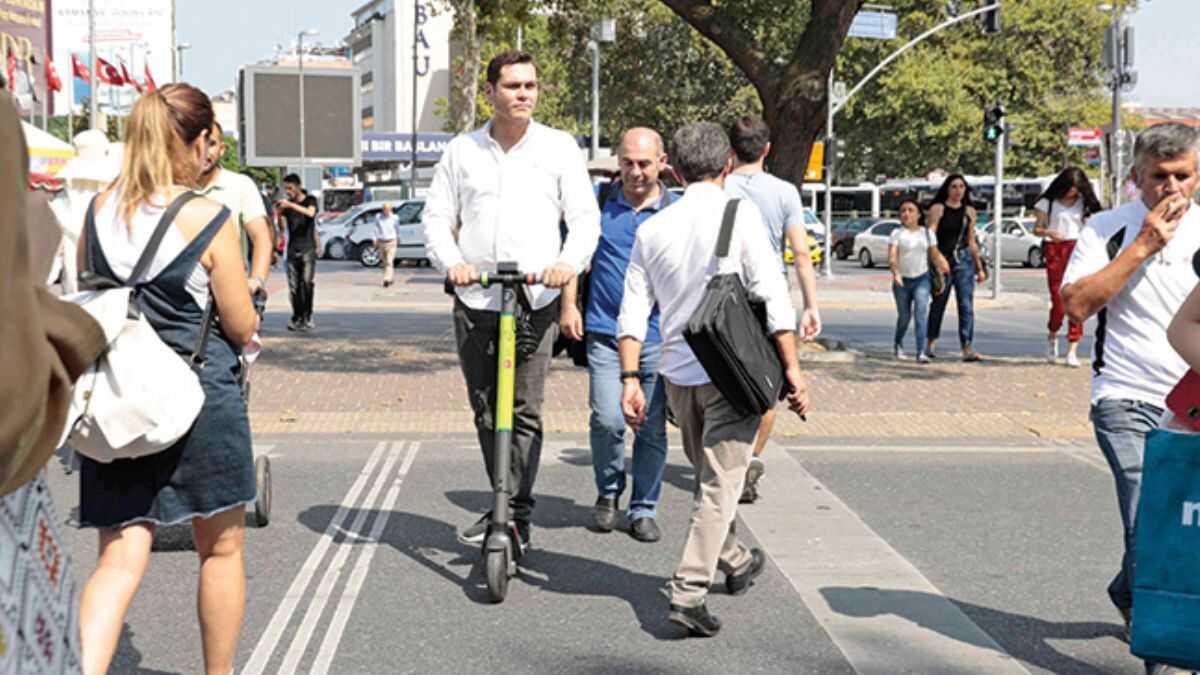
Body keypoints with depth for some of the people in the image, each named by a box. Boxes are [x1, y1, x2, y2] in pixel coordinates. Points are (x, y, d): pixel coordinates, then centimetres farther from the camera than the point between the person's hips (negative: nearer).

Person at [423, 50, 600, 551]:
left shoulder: (560, 147, 7)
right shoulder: (461, 151, 11)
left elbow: (585, 217, 2)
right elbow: (437, 217, 10)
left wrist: (568, 262, -17)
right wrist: (452, 261, -10)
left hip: (535, 300, -2)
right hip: (475, 301, 3)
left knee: (525, 412, -8)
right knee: (485, 411, 8)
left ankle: (516, 514, -2)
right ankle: (504, 506, 21)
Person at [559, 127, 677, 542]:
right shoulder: (598, 202, 5)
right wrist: (568, 306, 4)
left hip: (659, 337, 1)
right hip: (605, 332, -1)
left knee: (652, 428, 4)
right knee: (607, 420, -11)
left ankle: (643, 510, 19)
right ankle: (608, 491, 16)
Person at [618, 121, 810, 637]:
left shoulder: (652, 229, 6)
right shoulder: (740, 214, -6)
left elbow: (633, 312, 2)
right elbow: (773, 297, -11)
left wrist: (630, 379, 3)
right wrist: (791, 368, -9)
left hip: (677, 373, 5)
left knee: (708, 474, 23)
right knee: (720, 484, -2)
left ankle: (734, 560, 41)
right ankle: (688, 592, -11)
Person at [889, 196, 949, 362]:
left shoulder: (927, 233, 6)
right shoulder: (897, 233, -3)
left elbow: (935, 255, 8)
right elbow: (892, 256, -14)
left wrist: (943, 266, -12)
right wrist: (895, 273, -32)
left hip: (922, 279, 1)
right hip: (902, 281, -1)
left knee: (921, 313, -16)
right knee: (904, 316, 10)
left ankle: (921, 352, -21)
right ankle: (898, 345, 39)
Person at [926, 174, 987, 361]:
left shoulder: (969, 211, 12)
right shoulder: (938, 209, -1)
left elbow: (972, 241, 17)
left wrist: (980, 267, 17)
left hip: (964, 260, 3)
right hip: (943, 259, -3)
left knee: (966, 305, -7)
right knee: (939, 303, 9)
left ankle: (967, 348, -10)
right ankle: (931, 343, 28)